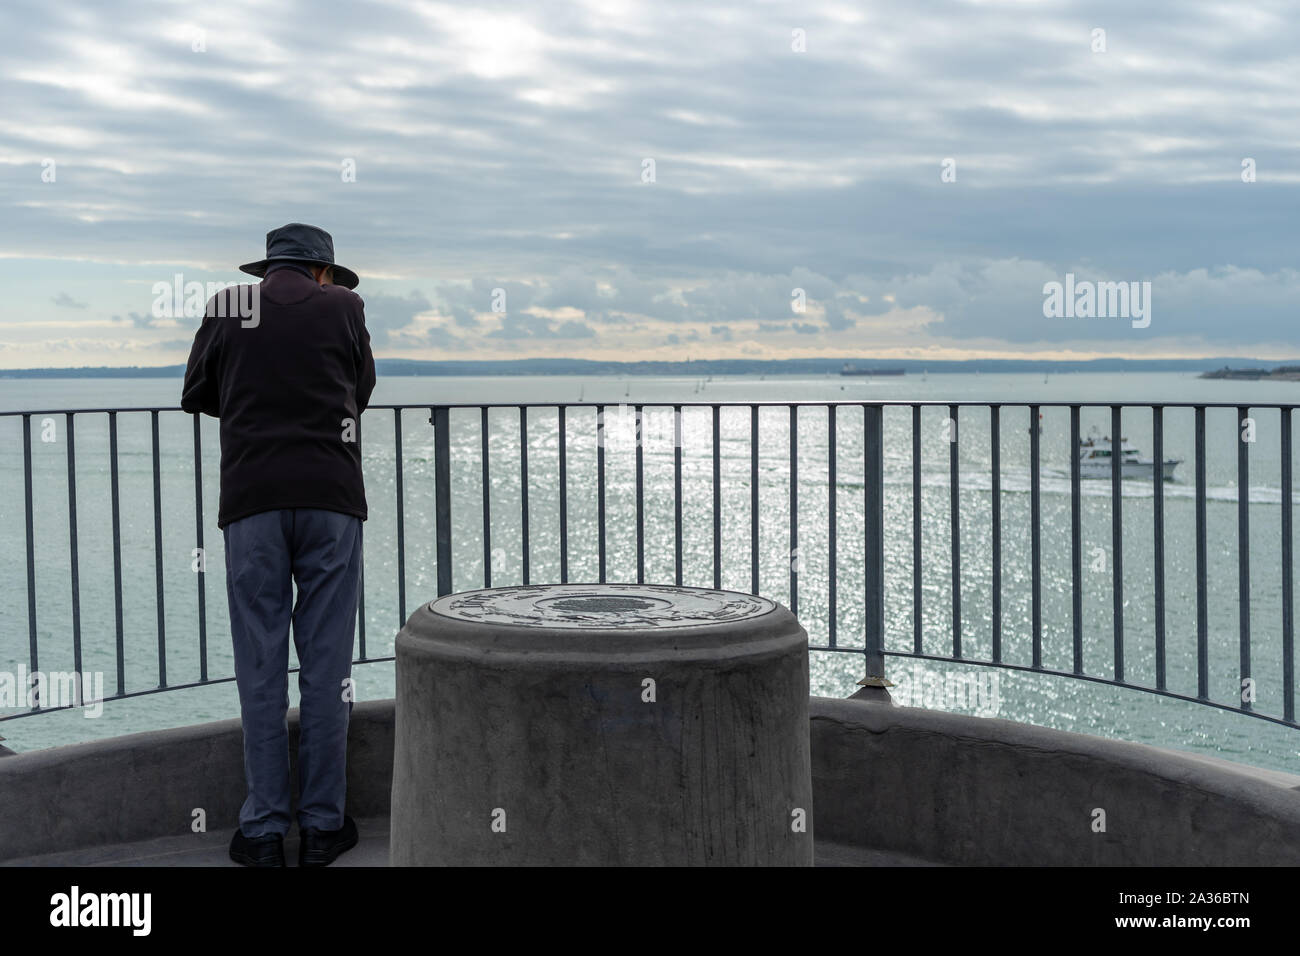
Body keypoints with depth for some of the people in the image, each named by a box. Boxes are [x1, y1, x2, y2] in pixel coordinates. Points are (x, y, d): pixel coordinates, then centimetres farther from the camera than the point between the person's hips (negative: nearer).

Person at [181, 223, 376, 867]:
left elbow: (197, 395, 17)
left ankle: (264, 832, 7)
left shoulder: (226, 306, 9)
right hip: (330, 498, -1)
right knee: (325, 663, 4)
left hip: (252, 501, 1)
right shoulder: (342, 306, 6)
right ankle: (322, 826, 8)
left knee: (260, 668, 4)